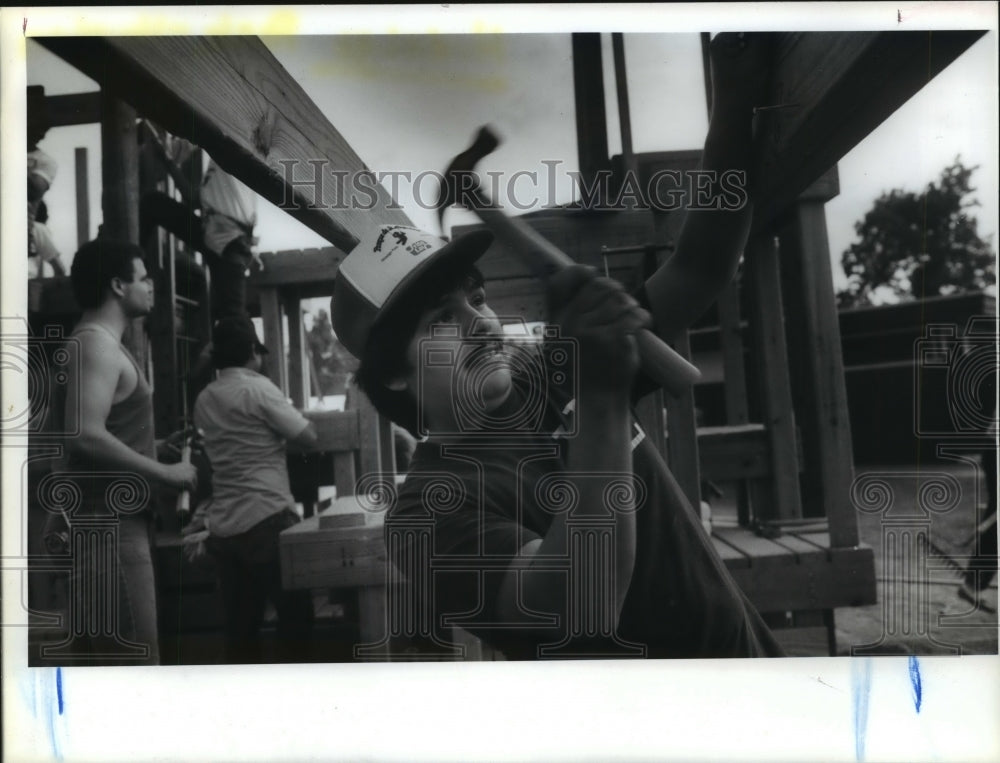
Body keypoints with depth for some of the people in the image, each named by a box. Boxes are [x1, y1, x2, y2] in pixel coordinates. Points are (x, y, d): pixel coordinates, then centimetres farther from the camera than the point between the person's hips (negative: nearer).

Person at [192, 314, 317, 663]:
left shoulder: (204, 400, 12)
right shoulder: (258, 388, -8)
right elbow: (308, 435, -5)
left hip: (223, 527, 7)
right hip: (266, 519, -7)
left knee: (240, 624, 11)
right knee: (295, 613, 4)